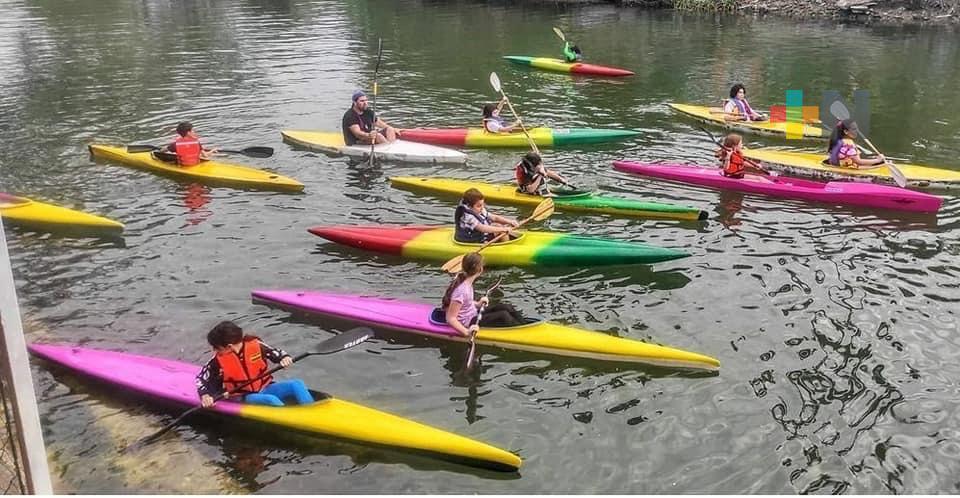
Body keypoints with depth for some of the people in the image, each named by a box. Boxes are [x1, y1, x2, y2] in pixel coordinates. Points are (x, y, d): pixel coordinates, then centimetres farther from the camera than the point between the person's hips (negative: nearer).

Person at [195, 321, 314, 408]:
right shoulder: (218, 361, -9)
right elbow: (201, 378, 0)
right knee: (271, 400, -33)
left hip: (265, 388, 3)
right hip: (246, 397, -2)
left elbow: (275, 352, 3)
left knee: (296, 384, -19)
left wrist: (284, 358, -18)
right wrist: (205, 395, -16)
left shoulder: (255, 344, -9)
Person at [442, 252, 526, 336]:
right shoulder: (461, 290, -31)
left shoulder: (467, 281, -4)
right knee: (503, 316, -12)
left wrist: (478, 304, 2)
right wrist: (466, 332, -41)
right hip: (467, 324, -9)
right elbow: (450, 318, -30)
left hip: (472, 315, 9)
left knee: (504, 307, 4)